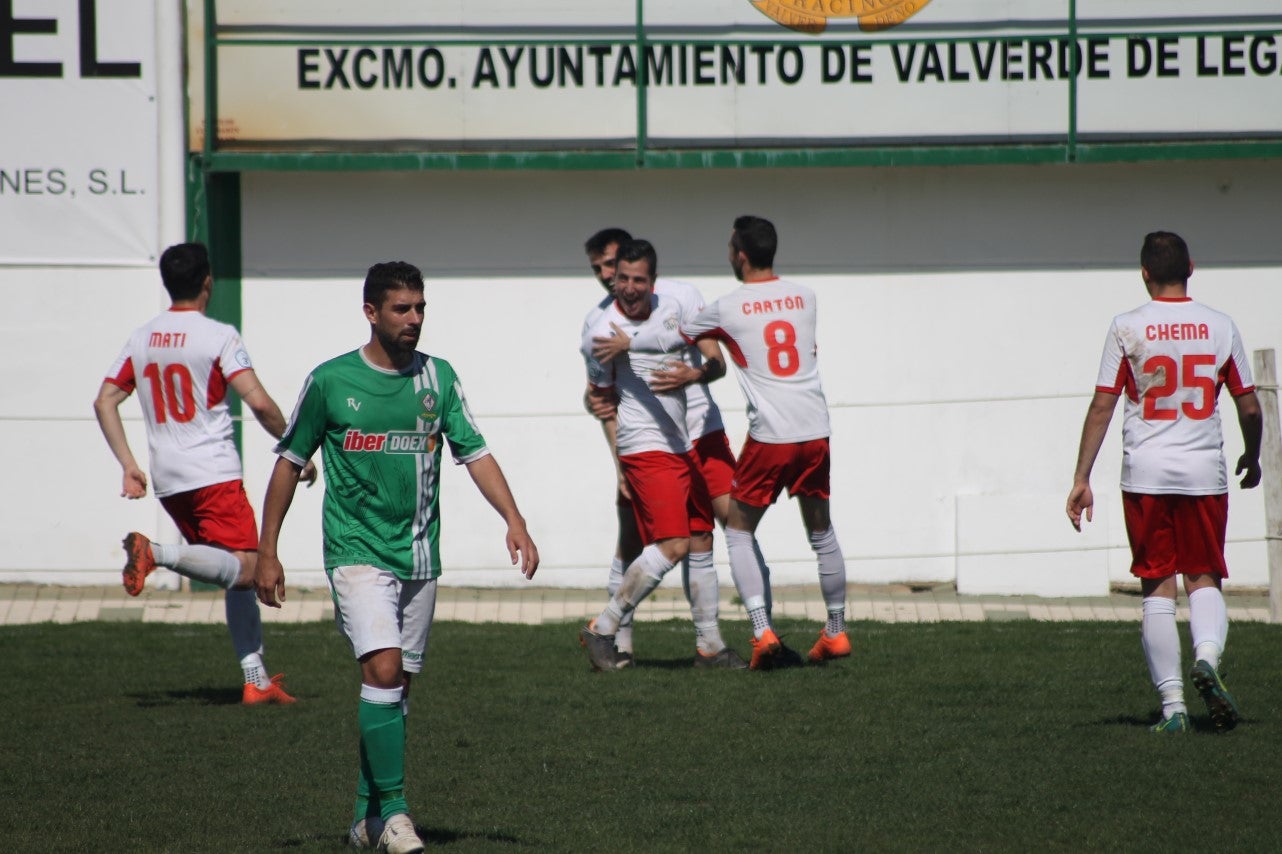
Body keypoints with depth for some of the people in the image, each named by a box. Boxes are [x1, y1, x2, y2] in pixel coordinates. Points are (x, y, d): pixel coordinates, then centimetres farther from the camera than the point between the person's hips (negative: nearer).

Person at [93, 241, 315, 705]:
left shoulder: (141, 338, 12)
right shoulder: (219, 336, -7)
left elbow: (105, 401, 11)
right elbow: (258, 402, -15)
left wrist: (129, 467, 13)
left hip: (168, 481, 7)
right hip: (214, 474, -7)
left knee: (237, 577, 14)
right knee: (244, 570, -13)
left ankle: (256, 680, 9)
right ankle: (155, 553, -31)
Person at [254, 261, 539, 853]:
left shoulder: (438, 377, 5)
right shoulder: (330, 381, -4)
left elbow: (475, 454, 4)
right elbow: (289, 463, 3)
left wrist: (514, 522, -10)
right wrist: (267, 553, 2)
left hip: (419, 554, 4)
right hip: (358, 552, -4)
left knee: (396, 686, 8)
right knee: (383, 670, -19)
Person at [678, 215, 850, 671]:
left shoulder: (727, 308, -3)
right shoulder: (804, 297, 10)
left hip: (769, 436, -4)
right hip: (815, 431, 4)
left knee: (739, 531, 10)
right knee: (821, 531, 19)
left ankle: (763, 631, -4)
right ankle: (836, 632, 27)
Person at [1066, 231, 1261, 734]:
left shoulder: (1127, 329, -2)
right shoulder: (1219, 327, 2)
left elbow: (1101, 407, -4)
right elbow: (1249, 407, 6)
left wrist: (1082, 479, 0)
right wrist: (1252, 459, 24)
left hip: (1146, 474, -1)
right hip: (1204, 472, 1)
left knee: (1158, 588, 4)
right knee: (1204, 579, 11)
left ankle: (1172, 705, 1)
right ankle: (1207, 655, -19)